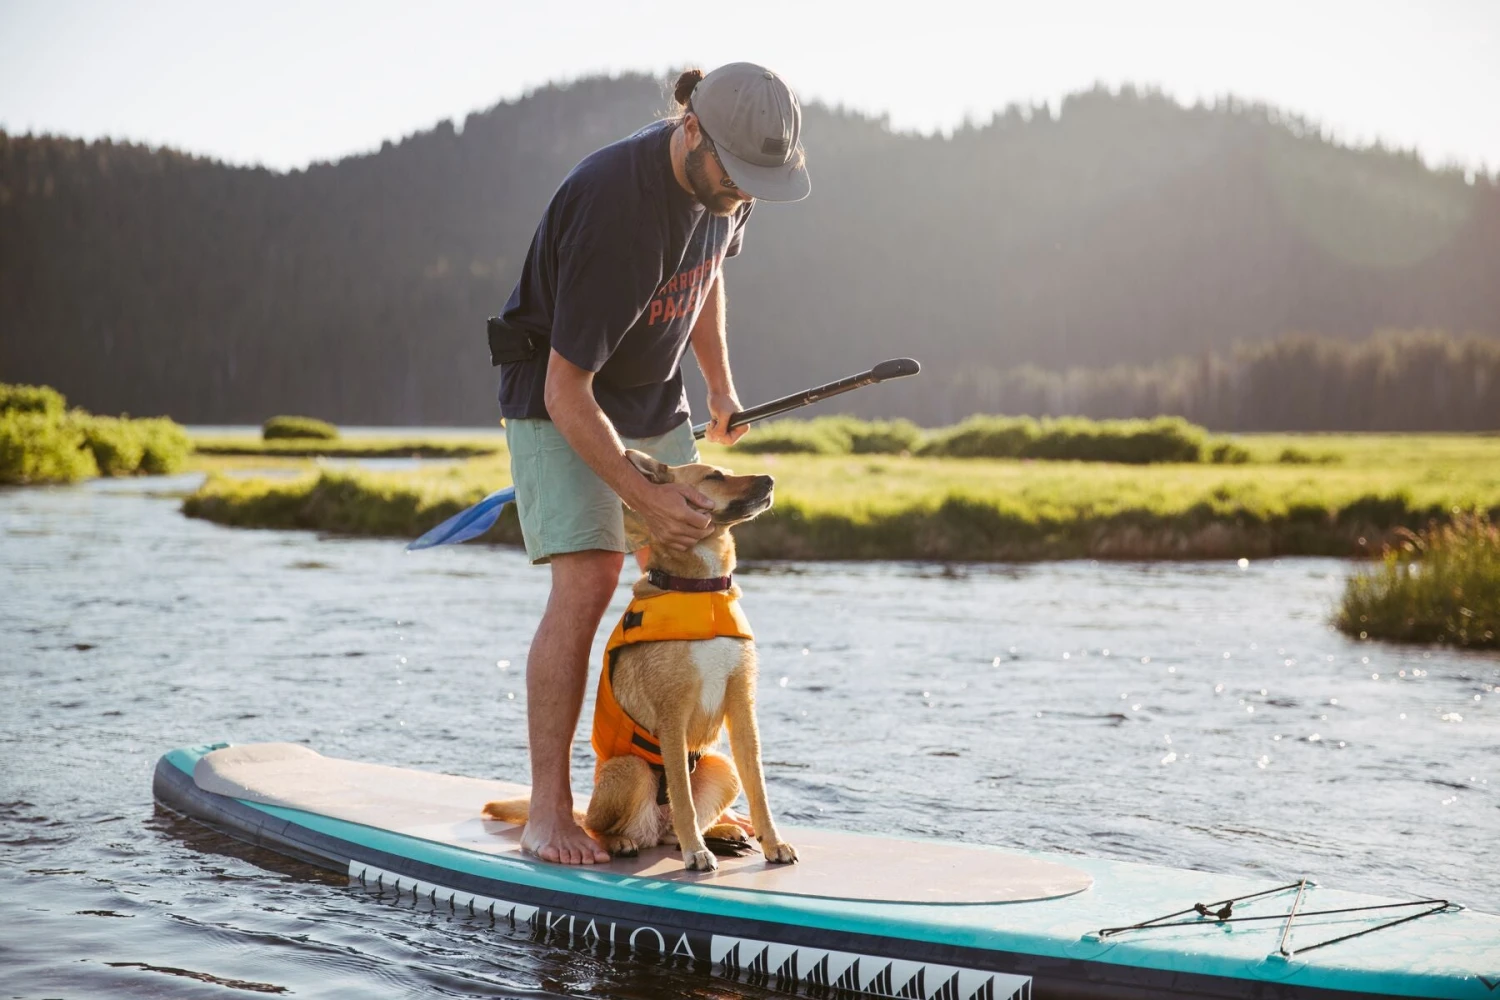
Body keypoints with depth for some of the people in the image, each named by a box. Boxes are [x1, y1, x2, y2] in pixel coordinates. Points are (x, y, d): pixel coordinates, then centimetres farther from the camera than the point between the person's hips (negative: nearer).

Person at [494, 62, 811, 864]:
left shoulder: (723, 176, -10)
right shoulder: (614, 211, -35)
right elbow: (565, 393, -31)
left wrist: (719, 381, 12)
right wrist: (643, 499, -29)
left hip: (653, 399, 8)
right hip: (558, 403, -7)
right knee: (587, 579, -20)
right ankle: (547, 813, -12)